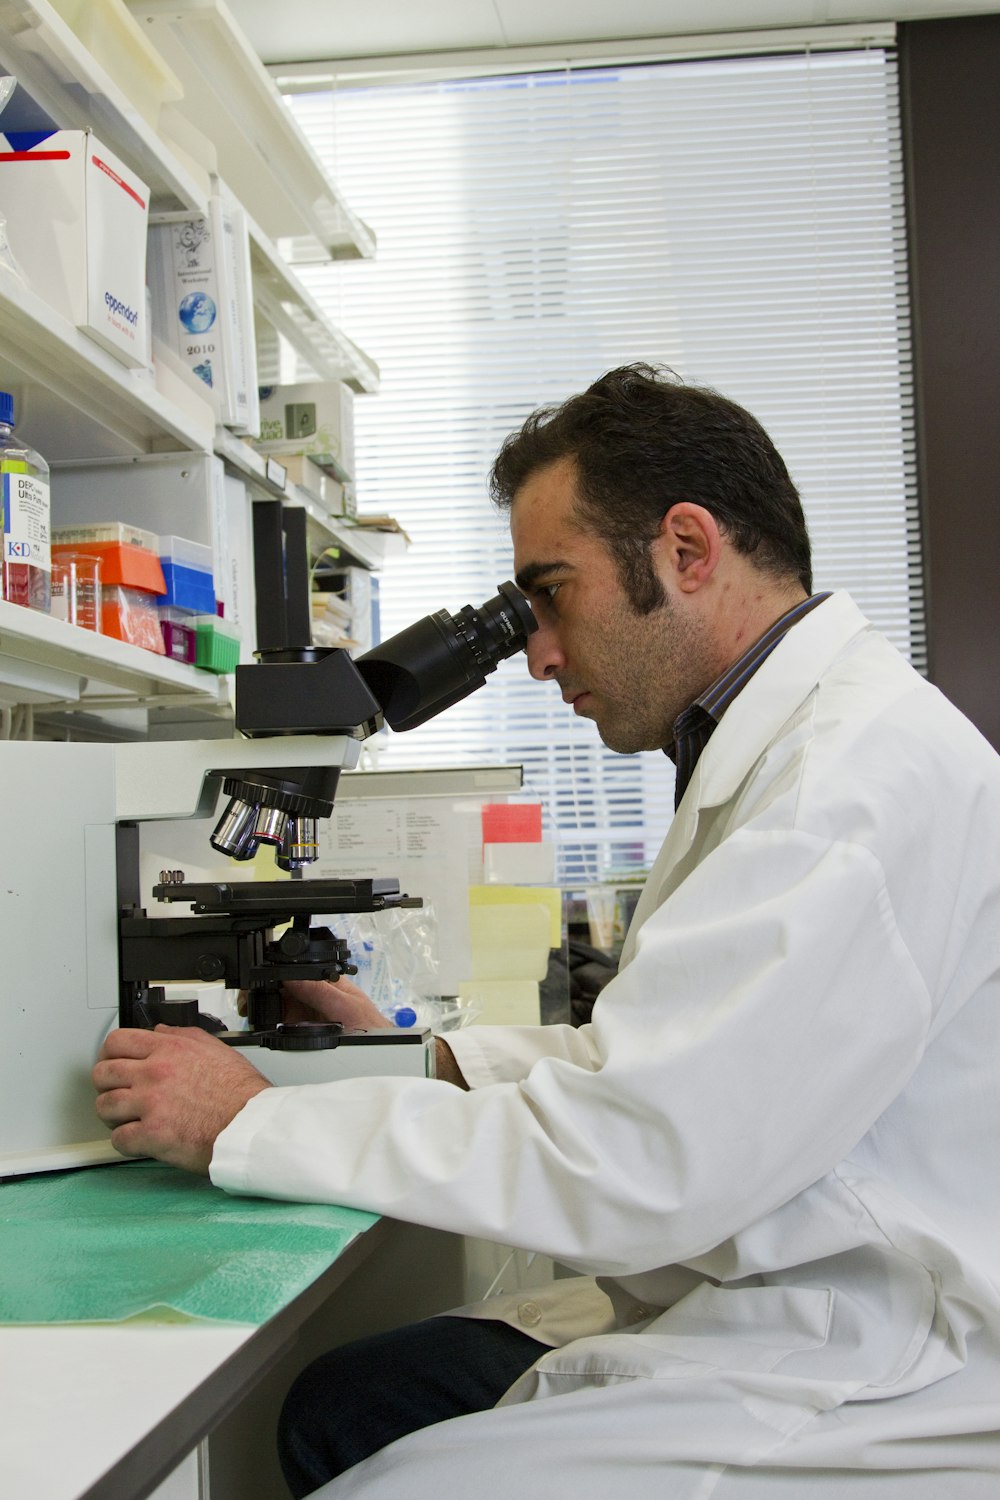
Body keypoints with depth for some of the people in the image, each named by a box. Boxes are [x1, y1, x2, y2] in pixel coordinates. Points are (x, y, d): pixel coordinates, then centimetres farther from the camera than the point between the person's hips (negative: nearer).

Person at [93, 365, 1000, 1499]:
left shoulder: (868, 771, -23)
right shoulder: (799, 743, 13)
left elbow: (630, 1162, -27)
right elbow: (660, 1061, 19)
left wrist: (246, 1121, -17)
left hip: (866, 1395, -10)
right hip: (745, 1297, 10)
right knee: (337, 1408, 9)